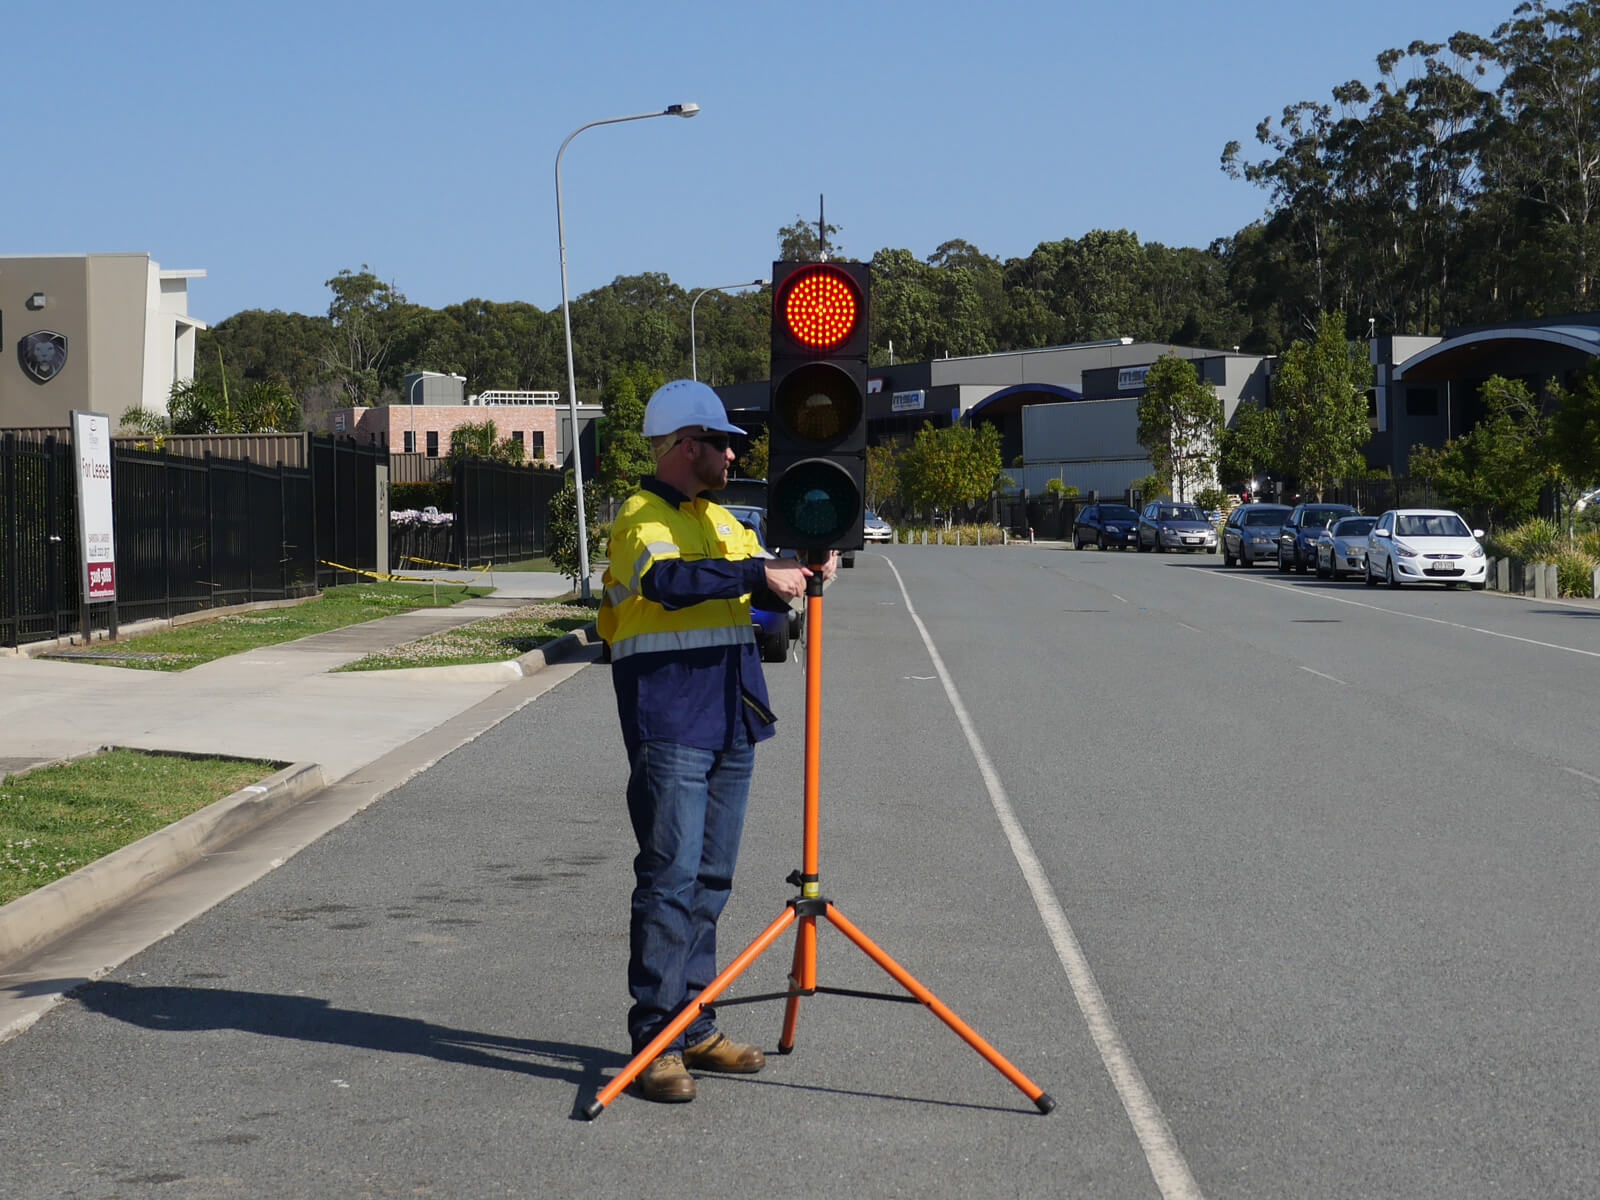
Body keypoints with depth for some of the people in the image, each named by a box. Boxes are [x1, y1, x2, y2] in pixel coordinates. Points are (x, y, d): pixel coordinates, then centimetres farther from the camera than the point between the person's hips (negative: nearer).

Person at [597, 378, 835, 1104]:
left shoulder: (720, 519, 19)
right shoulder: (640, 519, -6)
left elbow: (762, 595, 24)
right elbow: (669, 580, -26)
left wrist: (805, 573, 3)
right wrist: (760, 573, -29)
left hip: (730, 723, 8)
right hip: (669, 727, -8)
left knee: (712, 879, 10)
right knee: (671, 876, -10)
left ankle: (693, 1025, 18)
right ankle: (655, 1041, -7)